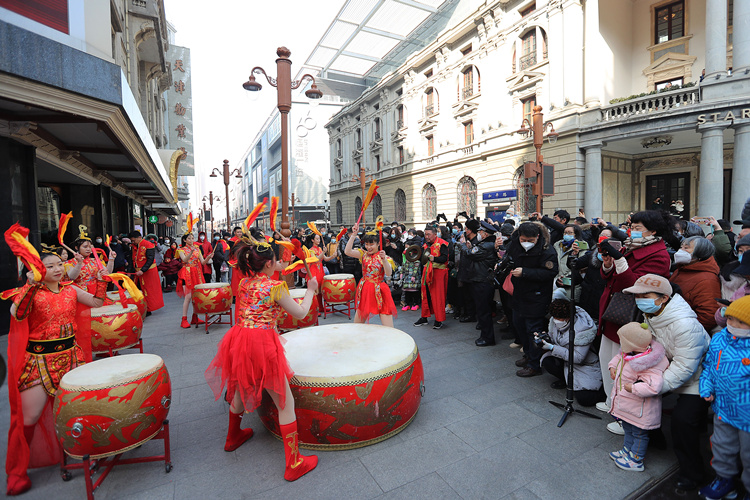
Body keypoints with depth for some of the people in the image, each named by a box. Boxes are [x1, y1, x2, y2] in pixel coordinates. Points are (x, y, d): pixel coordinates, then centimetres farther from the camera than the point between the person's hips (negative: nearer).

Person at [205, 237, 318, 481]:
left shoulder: (244, 282, 6)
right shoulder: (275, 287, -13)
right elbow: (301, 313, -3)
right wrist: (310, 290, 9)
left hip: (239, 340, 8)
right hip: (262, 345, -8)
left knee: (241, 390, 33)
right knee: (285, 403, 4)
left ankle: (233, 436, 56)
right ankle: (294, 464, 13)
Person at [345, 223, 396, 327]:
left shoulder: (384, 257, -3)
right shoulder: (363, 254, 5)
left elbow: (389, 273, -18)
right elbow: (347, 251, -9)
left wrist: (384, 259, -32)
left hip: (379, 291, -3)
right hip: (365, 291, 3)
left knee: (388, 329, -5)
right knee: (356, 326, 13)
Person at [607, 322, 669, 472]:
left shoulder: (648, 366, -34)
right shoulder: (628, 353, -7)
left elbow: (653, 387, -42)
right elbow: (619, 356, 15)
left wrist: (633, 388, -34)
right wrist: (613, 366, 0)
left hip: (639, 408, -9)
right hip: (626, 405, 9)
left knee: (639, 433, 13)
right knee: (628, 428, 27)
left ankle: (636, 460, 31)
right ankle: (627, 450, 47)